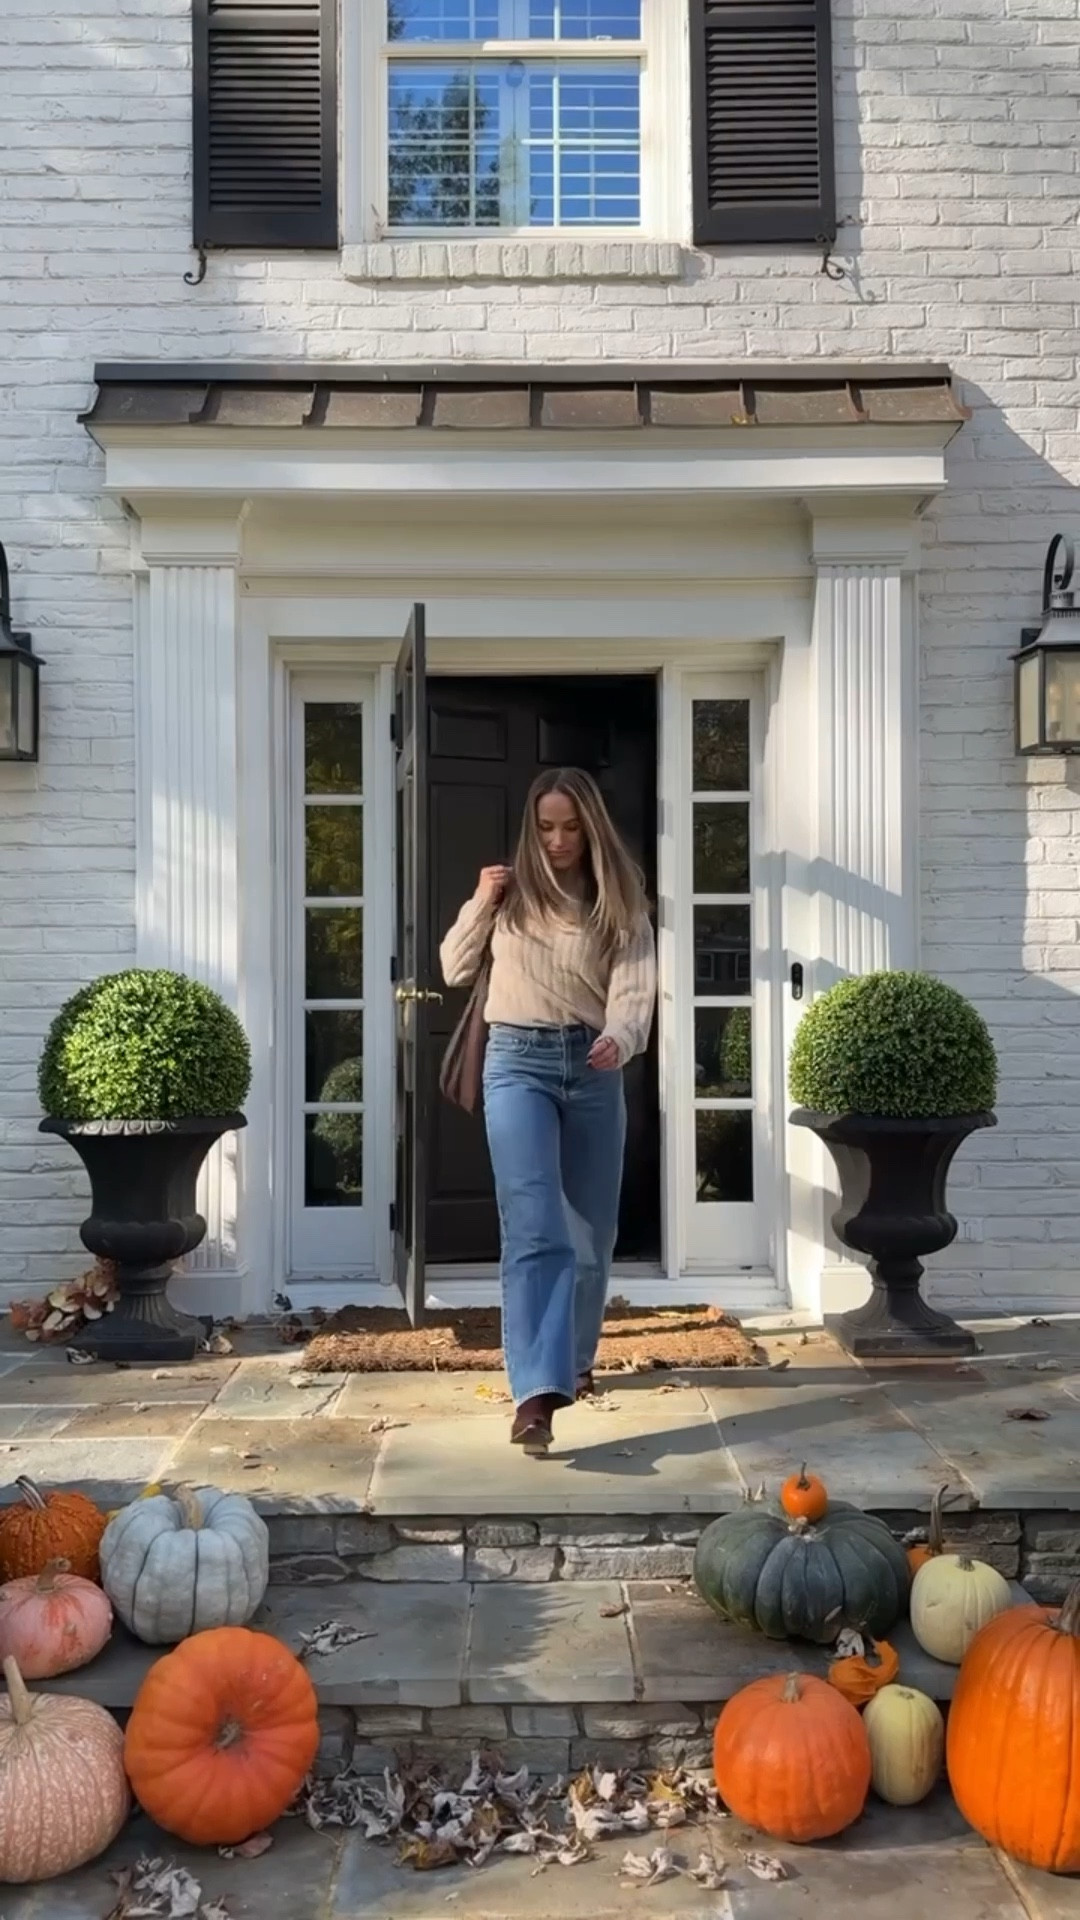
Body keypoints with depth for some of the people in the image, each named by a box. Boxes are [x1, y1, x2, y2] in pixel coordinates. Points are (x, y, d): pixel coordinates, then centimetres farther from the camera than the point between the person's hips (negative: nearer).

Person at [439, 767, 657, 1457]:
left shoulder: (620, 903, 4)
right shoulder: (511, 892, 6)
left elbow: (634, 989, -9)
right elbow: (456, 969, 14)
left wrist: (619, 1039, -30)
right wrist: (480, 903, -1)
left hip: (593, 1068, 2)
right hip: (518, 1061, -2)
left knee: (592, 1231, 11)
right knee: (535, 1227, -16)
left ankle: (573, 1361, 35)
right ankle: (535, 1391, -21)